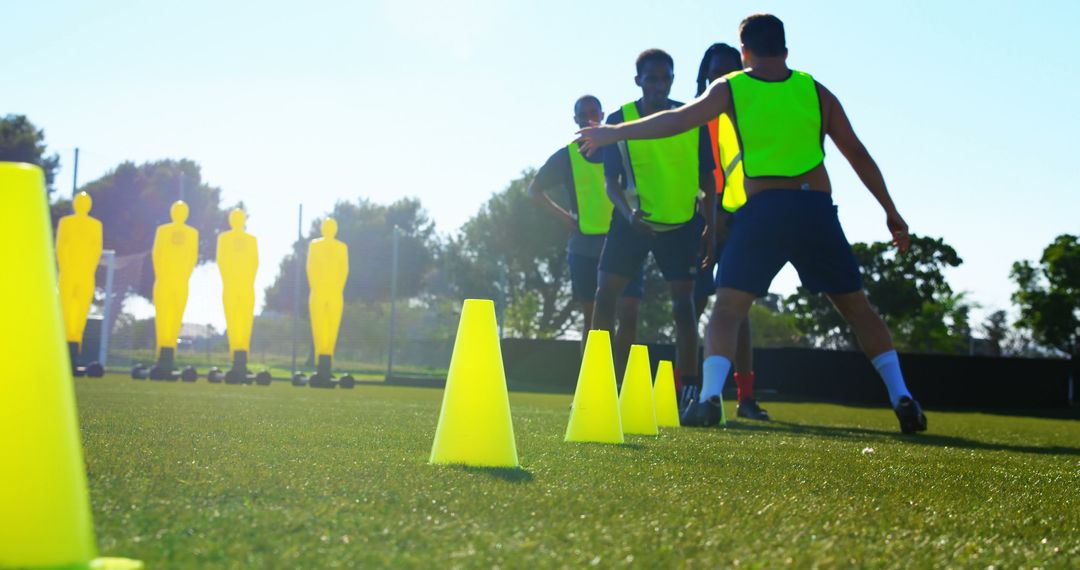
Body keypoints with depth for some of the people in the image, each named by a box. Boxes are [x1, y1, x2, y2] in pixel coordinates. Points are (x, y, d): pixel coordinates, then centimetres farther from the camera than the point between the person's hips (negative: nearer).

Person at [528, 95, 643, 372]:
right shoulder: (566, 157, 6)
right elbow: (535, 189, 17)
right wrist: (563, 216, 6)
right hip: (585, 247, 0)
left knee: (629, 312, -9)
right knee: (592, 318, 3)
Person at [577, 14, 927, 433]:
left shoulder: (731, 88, 8)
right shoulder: (816, 91, 14)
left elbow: (679, 119, -4)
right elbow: (858, 154, 14)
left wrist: (615, 132, 3)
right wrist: (890, 211, 20)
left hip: (763, 210, -2)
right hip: (816, 209, 2)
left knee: (727, 308, 2)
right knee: (856, 306, 13)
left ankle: (710, 396, -18)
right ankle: (902, 398, 5)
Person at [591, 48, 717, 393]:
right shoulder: (619, 120, -6)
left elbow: (707, 177, 2)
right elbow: (611, 180, -6)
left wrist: (709, 228, -4)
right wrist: (628, 212, -25)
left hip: (682, 224, 0)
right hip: (632, 222, 1)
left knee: (683, 303, -4)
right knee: (606, 294, -4)